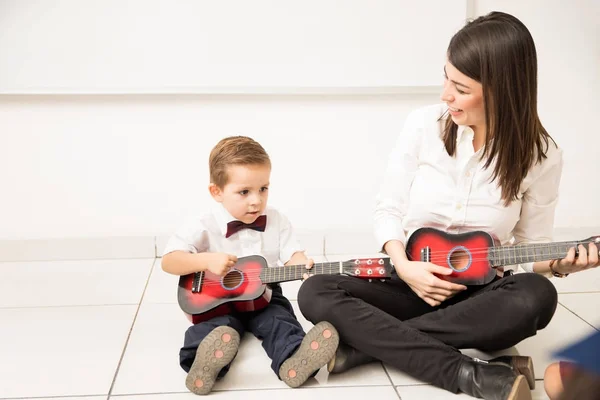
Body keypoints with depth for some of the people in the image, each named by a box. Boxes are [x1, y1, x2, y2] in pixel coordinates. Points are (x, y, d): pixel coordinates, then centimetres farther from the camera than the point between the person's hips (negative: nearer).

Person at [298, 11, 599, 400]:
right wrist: (405, 268, -18)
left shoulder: (540, 155, -11)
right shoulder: (424, 125, -10)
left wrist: (559, 263, -24)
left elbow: (531, 246, -1)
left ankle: (364, 343, -30)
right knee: (316, 292, -23)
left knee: (537, 297, -35)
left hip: (480, 294, -1)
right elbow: (389, 210, -1)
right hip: (411, 280, 1)